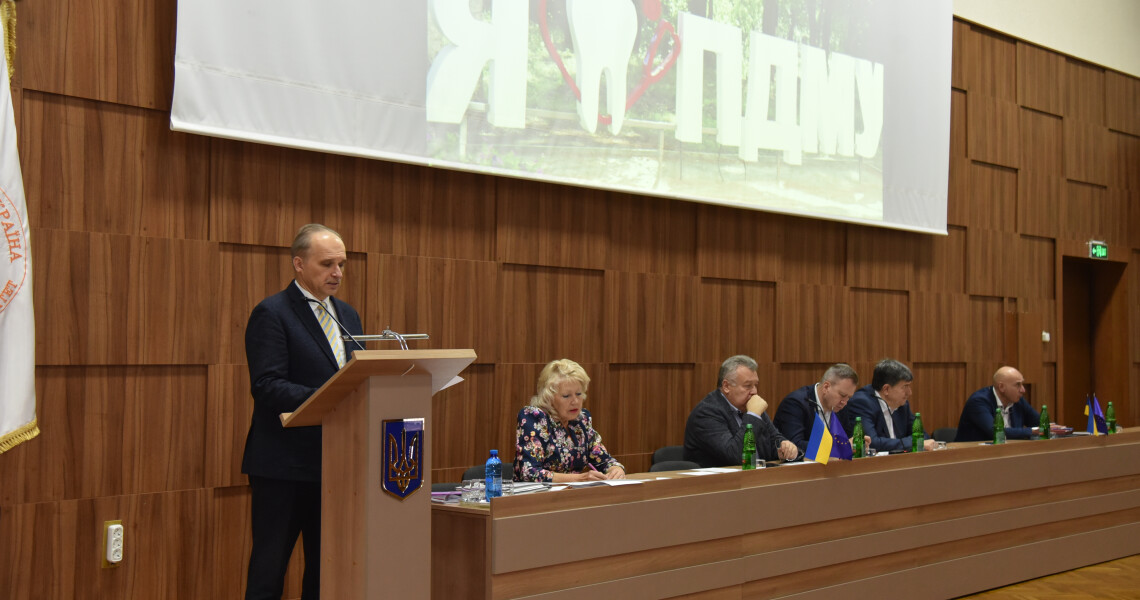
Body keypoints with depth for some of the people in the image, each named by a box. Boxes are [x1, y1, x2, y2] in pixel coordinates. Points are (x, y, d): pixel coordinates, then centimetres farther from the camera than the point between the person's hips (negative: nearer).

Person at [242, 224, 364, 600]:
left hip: (335, 461, 7)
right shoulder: (271, 314, -8)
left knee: (326, 568, 12)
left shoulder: (348, 315, 15)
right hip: (284, 464, -7)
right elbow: (267, 386, -17)